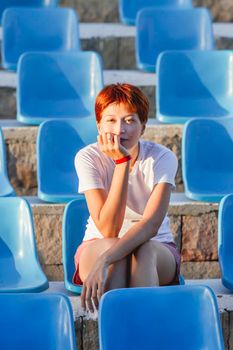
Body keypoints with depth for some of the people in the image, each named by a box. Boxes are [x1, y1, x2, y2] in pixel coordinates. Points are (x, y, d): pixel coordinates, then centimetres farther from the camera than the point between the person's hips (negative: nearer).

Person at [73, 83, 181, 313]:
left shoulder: (162, 158, -15)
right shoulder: (88, 158, -15)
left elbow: (152, 224, -29)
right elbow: (108, 229, -25)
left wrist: (104, 260, -43)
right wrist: (122, 162, -30)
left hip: (157, 252, 0)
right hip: (98, 247, 0)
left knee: (144, 250, -35)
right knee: (110, 245, -35)